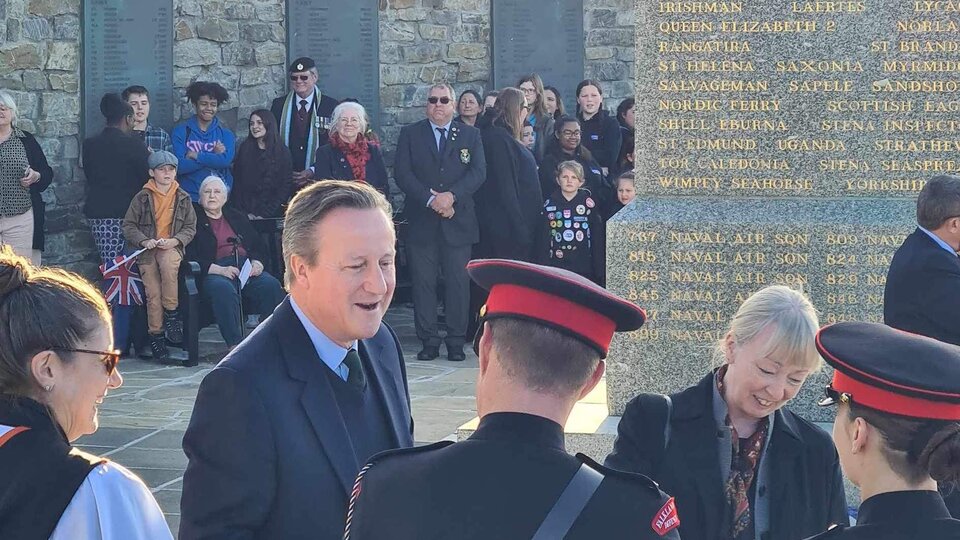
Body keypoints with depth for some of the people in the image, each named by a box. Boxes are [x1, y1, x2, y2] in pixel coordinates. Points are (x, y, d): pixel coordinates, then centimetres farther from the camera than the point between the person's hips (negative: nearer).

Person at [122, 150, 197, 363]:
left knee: (168, 262, -36)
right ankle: (156, 336, -7)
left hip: (172, 247, 0)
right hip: (147, 249, 0)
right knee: (153, 293, -16)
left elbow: (190, 227, 10)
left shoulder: (183, 198, 9)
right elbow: (128, 226, 5)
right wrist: (144, 241, -12)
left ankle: (171, 312, -22)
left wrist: (175, 240, -8)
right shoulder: (142, 198, 4)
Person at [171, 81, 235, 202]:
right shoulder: (181, 130, 3)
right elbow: (180, 166, -10)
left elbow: (226, 160, -12)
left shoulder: (225, 133, 7)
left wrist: (195, 156, -11)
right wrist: (214, 156, -12)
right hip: (190, 198, -1)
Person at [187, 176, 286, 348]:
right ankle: (235, 345, -43)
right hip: (213, 272, -4)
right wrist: (218, 269, -15)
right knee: (223, 289, -40)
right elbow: (190, 256, -2)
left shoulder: (237, 217, 28)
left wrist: (256, 262, 0)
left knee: (271, 285, -28)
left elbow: (259, 246, 24)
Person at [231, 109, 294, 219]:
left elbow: (286, 186, -3)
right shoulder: (244, 149, 6)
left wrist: (265, 214, -11)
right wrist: (244, 213, -8)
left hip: (272, 214, -1)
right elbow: (237, 183, 4)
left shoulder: (282, 152, 0)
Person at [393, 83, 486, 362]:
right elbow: (402, 173, -2)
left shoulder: (470, 135, 10)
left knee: (458, 282, 0)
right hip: (421, 221, 0)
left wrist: (451, 196, -16)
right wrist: (430, 199, -14)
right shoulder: (410, 134, 8)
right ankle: (429, 341, 6)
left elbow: (478, 172, -1)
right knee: (423, 283, 0)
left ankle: (456, 342, 7)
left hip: (458, 221, 0)